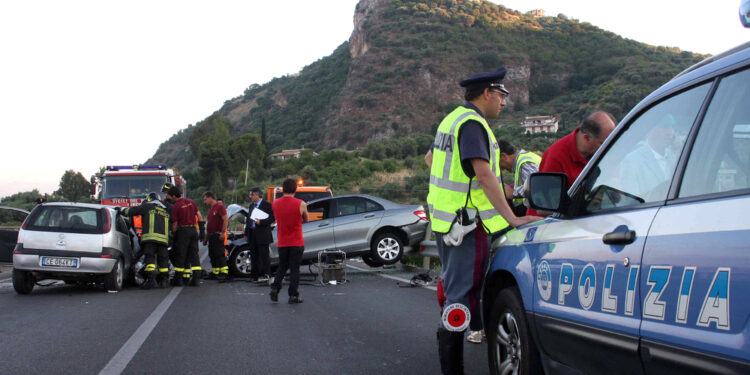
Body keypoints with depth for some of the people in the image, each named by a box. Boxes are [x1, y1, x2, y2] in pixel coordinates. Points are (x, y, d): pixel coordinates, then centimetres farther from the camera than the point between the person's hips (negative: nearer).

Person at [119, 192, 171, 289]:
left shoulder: (147, 206, 8)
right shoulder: (165, 210, 26)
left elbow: (131, 211, 9)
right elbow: (170, 227, 28)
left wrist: (120, 209, 23)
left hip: (150, 237, -5)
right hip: (163, 238, 5)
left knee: (149, 258, -9)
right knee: (163, 259, 10)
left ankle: (151, 280, -21)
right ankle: (163, 281, 13)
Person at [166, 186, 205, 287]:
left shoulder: (175, 206, -8)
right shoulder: (191, 202, 8)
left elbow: (174, 224, -7)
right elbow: (199, 215, 8)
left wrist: (173, 233, 3)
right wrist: (202, 229, 10)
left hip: (182, 231, -5)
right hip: (193, 230, 5)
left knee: (180, 256, 2)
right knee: (194, 255, 6)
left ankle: (178, 279, 6)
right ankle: (196, 279, 0)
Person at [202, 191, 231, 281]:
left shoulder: (219, 207, -7)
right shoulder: (210, 210, 21)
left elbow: (225, 220, -16)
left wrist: (223, 232, -23)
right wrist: (206, 238, 25)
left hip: (218, 235, -10)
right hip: (211, 236, 10)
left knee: (220, 254, -14)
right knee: (212, 255, 11)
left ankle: (224, 273, -16)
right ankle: (215, 273, 17)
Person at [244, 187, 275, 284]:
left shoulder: (267, 205, -8)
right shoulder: (251, 205, 16)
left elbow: (272, 218, -12)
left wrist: (261, 222, -21)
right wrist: (246, 233, 17)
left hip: (262, 235, -8)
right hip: (252, 234, 8)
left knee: (264, 256, -6)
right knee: (254, 255, 12)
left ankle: (266, 275, -4)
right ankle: (254, 276, 19)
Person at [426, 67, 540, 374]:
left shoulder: (452, 119, 15)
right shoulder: (472, 124, -16)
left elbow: (431, 159, 28)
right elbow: (484, 174, -26)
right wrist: (512, 218, -28)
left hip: (444, 219, 10)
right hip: (466, 222, -10)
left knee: (455, 285, 21)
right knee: (463, 292, -7)